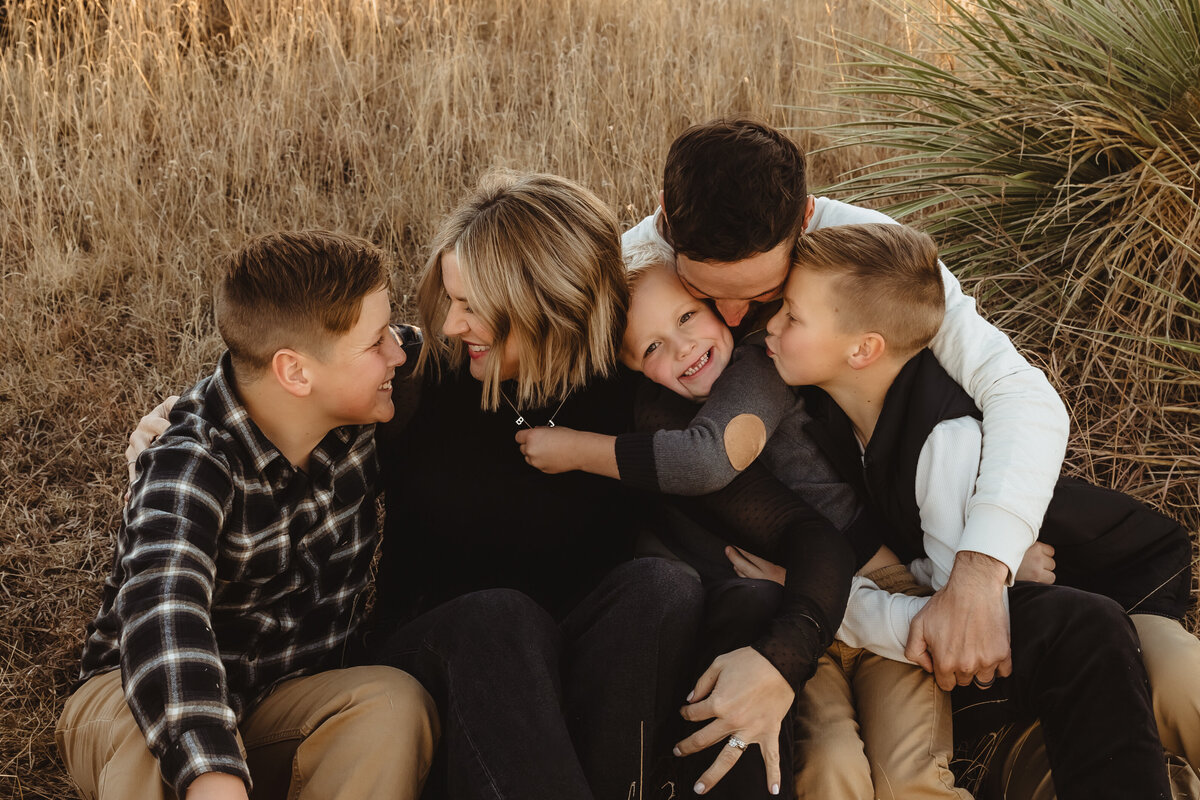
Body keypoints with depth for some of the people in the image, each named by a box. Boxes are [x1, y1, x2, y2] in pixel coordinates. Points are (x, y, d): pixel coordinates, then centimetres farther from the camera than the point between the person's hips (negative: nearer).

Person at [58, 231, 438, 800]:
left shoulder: (358, 418, -6)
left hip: (288, 699, 5)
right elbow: (163, 615, -49)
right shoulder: (191, 465, -28)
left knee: (395, 703, -28)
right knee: (153, 729, -41)